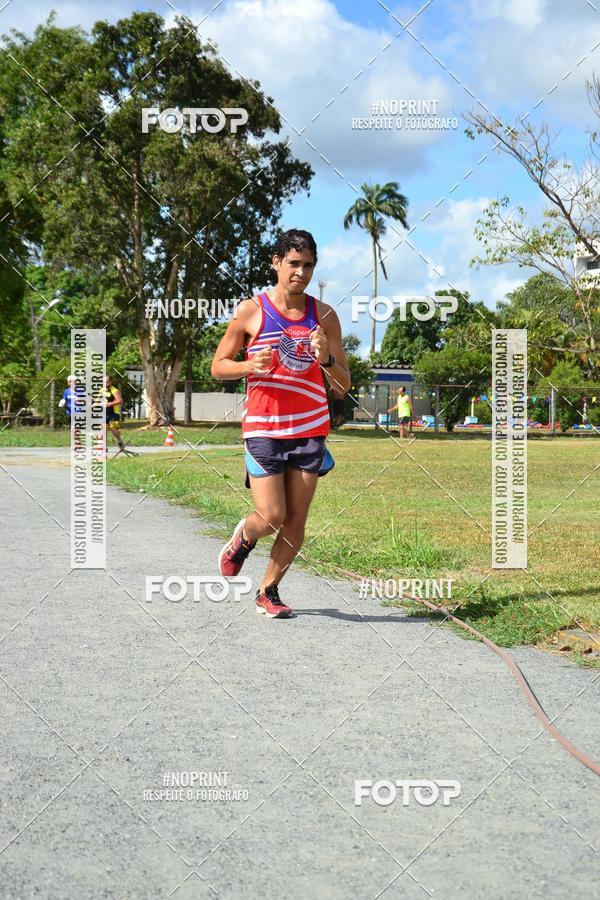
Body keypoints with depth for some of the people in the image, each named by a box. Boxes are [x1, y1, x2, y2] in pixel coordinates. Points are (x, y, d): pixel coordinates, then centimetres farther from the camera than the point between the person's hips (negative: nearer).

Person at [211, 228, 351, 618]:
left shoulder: (324, 315, 4)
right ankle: (243, 538, 29)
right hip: (263, 428, -2)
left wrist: (326, 360, -17)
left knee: (296, 522, 3)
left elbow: (344, 385, 5)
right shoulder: (250, 311, -2)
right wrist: (251, 366, -15)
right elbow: (218, 367, 5)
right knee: (271, 517, -7)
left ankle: (268, 591, 22)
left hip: (310, 429, 3)